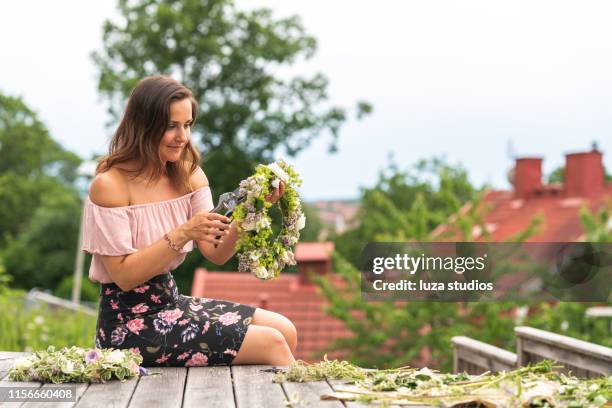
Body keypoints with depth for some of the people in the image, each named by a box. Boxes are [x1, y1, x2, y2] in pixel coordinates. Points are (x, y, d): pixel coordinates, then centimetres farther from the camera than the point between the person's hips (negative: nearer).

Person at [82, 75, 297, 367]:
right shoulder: (109, 185, -16)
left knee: (285, 331, -3)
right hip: (128, 323, -7)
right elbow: (124, 275, -19)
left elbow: (217, 253, -2)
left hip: (170, 300, 7)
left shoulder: (188, 174, 4)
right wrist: (182, 234, -27)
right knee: (270, 343, -13)